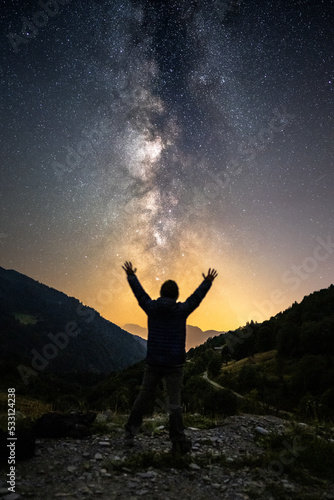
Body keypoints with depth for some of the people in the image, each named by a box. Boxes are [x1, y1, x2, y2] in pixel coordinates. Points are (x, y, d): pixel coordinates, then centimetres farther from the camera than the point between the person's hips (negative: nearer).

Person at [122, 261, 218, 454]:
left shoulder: (151, 308, -2)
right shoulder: (181, 310, -8)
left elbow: (139, 293, 12)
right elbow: (197, 297, 4)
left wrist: (131, 275, 26)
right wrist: (207, 282, 18)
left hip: (153, 363, 2)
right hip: (175, 364, -2)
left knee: (144, 397, 16)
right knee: (174, 402, 3)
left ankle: (131, 431, 21)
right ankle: (179, 442, 5)